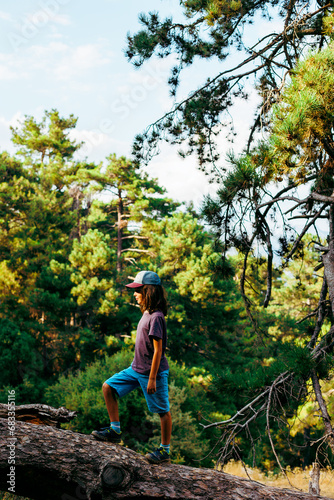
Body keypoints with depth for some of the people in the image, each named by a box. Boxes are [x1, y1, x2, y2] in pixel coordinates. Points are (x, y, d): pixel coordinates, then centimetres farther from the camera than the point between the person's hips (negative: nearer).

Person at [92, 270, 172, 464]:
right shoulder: (147, 314, 8)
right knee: (108, 387, 7)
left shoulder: (156, 317, -20)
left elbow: (158, 350, -21)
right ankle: (115, 430, 13)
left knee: (162, 411, 4)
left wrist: (152, 379, -20)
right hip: (136, 368, 10)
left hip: (153, 372, -10)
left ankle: (165, 450, 15)